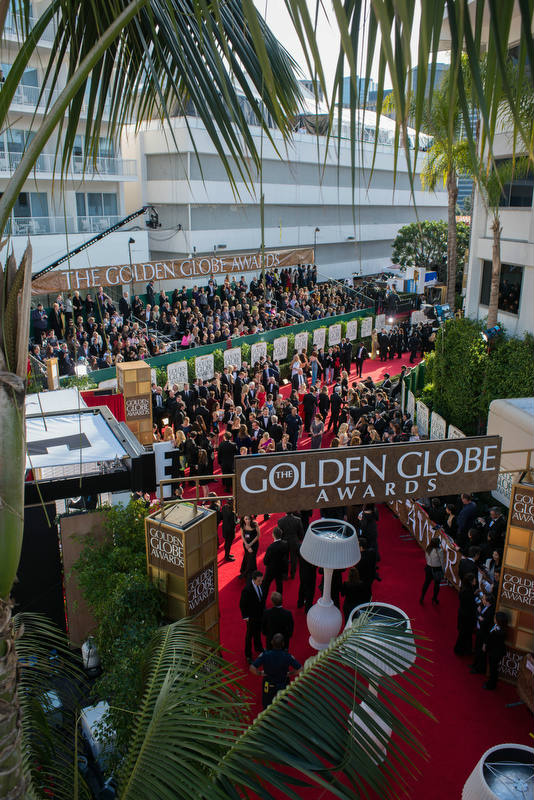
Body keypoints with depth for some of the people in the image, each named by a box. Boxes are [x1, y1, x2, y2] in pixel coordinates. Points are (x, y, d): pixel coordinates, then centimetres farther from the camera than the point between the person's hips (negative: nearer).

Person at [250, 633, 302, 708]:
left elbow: (252, 668, -30)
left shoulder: (265, 655, -25)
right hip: (283, 685, 0)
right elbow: (300, 670, -23)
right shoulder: (287, 656, -25)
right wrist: (289, 673, -8)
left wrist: (260, 673, -12)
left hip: (268, 685, 0)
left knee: (267, 704, 24)